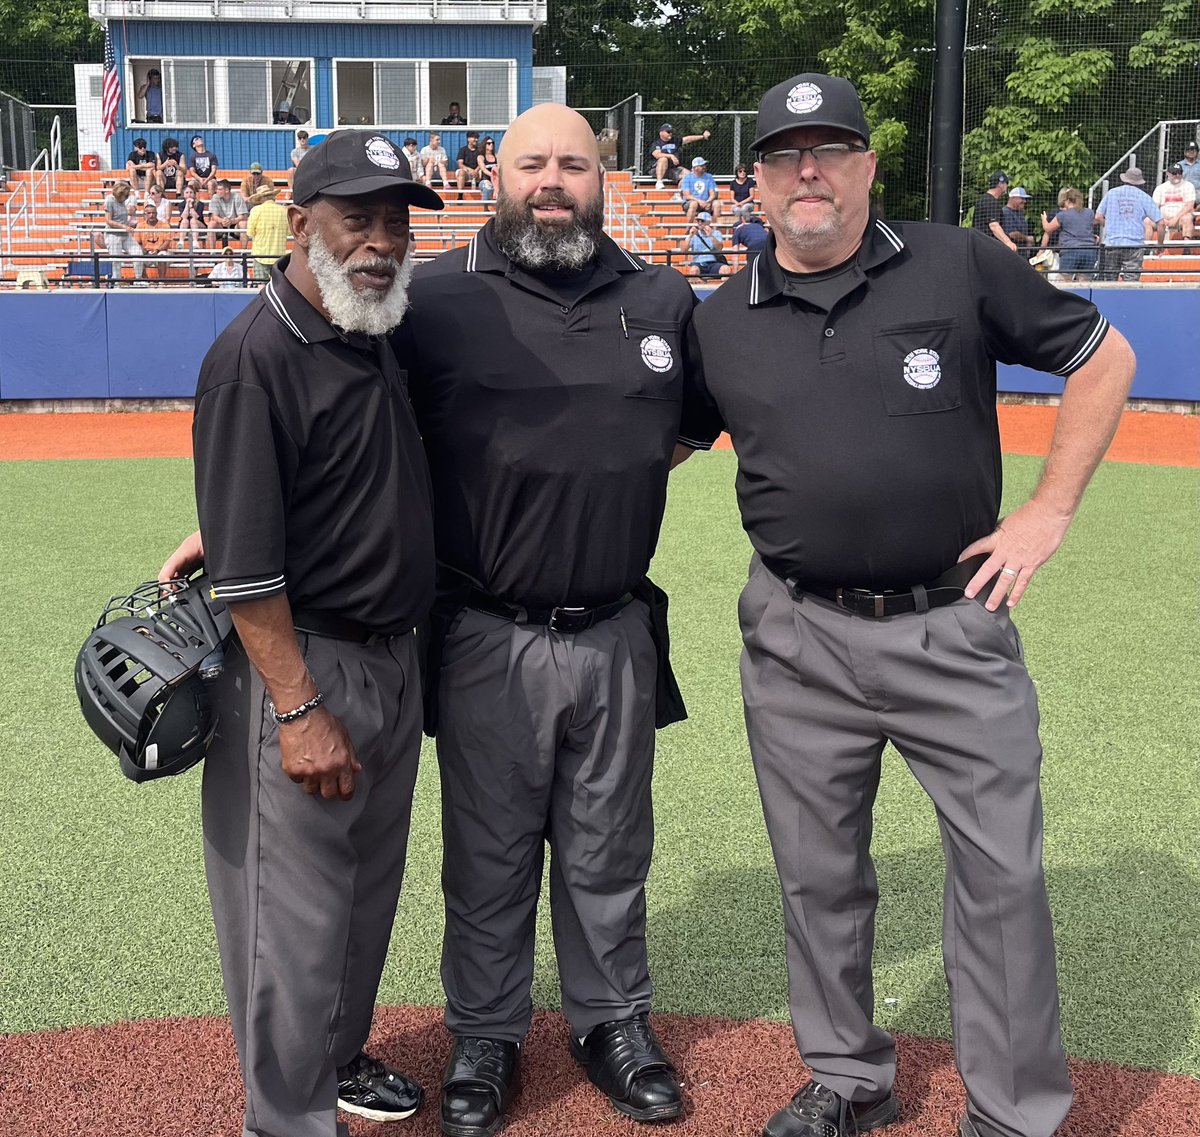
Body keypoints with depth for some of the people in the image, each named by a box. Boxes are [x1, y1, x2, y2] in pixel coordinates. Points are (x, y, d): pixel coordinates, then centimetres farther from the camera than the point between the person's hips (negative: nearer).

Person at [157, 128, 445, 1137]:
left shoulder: (375, 335, 8)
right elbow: (245, 561, -22)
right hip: (301, 665, -9)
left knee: (369, 890, 21)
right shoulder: (256, 357, -19)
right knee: (297, 912, 1)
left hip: (392, 660, 9)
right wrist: (300, 709, -23)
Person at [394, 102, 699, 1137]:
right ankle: (485, 1035, 31)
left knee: (609, 851, 17)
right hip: (488, 640, -3)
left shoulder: (667, 302, 5)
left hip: (618, 635, 3)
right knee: (489, 855, 12)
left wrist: (634, 464, 6)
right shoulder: (436, 299, -6)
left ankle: (613, 1020, 36)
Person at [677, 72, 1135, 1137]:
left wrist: (1049, 512, -1)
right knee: (819, 875, 13)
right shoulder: (721, 322, 5)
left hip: (955, 626, -2)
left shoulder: (960, 267, -2)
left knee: (1001, 872, 2)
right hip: (798, 640, 2)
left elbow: (1104, 356, 5)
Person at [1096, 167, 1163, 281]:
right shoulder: (1144, 197, 5)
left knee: (1109, 281, 6)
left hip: (1112, 243, 2)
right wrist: (1160, 245, 14)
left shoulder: (1111, 193, 10)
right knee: (1131, 282, -5)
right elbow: (1160, 224, 2)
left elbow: (1098, 217, 6)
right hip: (1135, 244, -2)